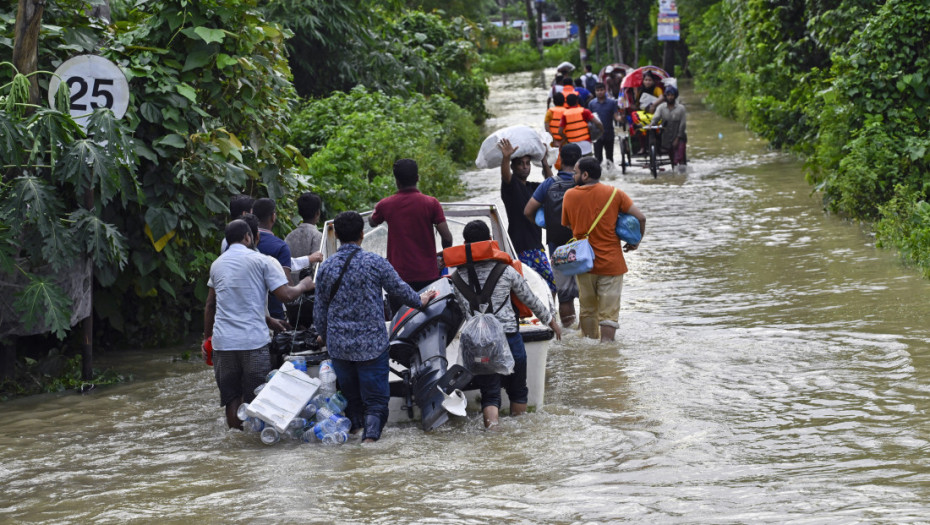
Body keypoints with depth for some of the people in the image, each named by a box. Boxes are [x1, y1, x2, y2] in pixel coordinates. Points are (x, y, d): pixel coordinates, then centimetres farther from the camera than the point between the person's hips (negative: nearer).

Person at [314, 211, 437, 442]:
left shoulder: (326, 267, 0)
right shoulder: (375, 263, -8)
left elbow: (320, 309, 8)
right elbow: (401, 290, 2)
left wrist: (323, 336, 26)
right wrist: (420, 301, 23)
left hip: (338, 345, 3)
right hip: (372, 343, -3)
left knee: (350, 397, 16)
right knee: (375, 397, 0)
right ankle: (371, 433, -16)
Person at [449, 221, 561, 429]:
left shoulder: (458, 276, 1)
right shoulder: (505, 270, -3)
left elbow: (462, 309, 9)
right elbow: (530, 299, 7)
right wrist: (550, 320, 21)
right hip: (509, 336, -1)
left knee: (490, 394, 3)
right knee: (517, 389, 17)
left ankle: (491, 425, -19)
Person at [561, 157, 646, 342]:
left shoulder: (570, 195, -2)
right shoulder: (613, 194, -6)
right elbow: (640, 217, -8)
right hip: (611, 262, -2)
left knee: (587, 309, 16)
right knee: (609, 312, 0)